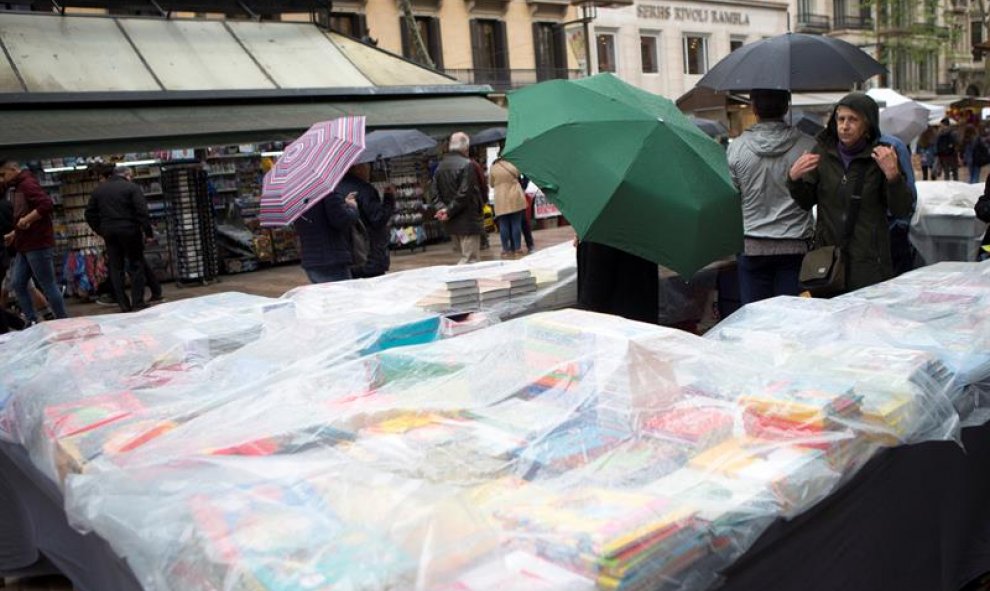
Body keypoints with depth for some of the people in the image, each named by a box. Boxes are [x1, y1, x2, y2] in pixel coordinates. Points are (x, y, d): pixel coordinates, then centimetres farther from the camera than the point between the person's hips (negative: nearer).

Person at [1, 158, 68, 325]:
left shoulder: (28, 184, -12)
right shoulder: (18, 188, 19)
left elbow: (47, 205, -26)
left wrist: (26, 220, -21)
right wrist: (14, 234, 18)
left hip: (38, 245, -10)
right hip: (25, 246, 10)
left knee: (48, 285, -4)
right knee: (17, 283, 9)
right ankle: (32, 321, 14)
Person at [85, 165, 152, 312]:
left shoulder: (99, 190, 13)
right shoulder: (132, 188, -4)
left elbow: (90, 213, 13)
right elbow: (142, 212, -13)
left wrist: (99, 229, 17)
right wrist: (148, 232, -11)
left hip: (109, 232, 5)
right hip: (129, 231, -5)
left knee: (115, 267, 8)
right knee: (135, 266, 2)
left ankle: (123, 304, 8)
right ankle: (137, 303, -1)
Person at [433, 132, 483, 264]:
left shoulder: (440, 166, 11)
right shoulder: (467, 164, -12)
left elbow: (436, 193, 7)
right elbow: (464, 194, -18)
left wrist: (443, 208, -6)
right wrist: (449, 212, -12)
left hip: (450, 224, 8)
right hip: (467, 221, -8)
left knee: (464, 256, 17)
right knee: (469, 259, -6)